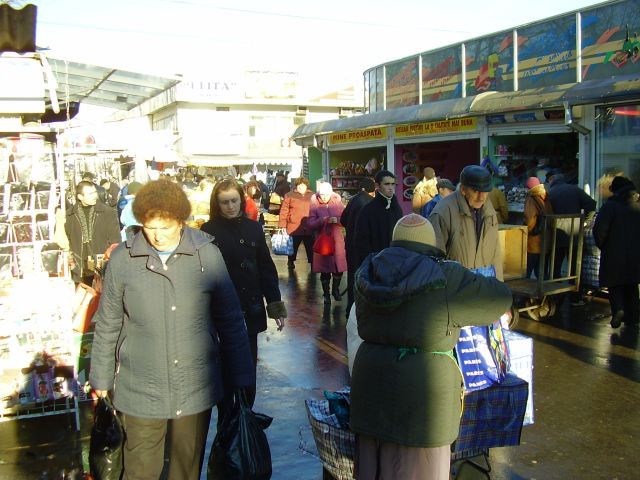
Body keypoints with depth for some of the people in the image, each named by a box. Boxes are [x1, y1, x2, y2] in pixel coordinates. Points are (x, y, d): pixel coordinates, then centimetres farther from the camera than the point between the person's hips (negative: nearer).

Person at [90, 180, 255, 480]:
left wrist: (240, 378, 2)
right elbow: (107, 325, 4)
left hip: (196, 387, 0)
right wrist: (101, 378, 9)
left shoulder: (207, 255, -7)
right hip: (141, 388, 0)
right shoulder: (122, 259, -6)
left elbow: (230, 320, 0)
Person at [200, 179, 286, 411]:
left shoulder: (253, 228, 3)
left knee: (248, 372, 13)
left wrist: (276, 305, 3)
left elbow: (266, 268, 5)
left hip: (250, 311, 3)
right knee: (225, 370, 7)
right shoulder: (209, 230, -5)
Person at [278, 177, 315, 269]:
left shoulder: (312, 196, 7)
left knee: (311, 248, 6)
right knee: (293, 247, 15)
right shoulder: (290, 195, -1)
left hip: (310, 228, 1)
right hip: (294, 228, -1)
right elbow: (284, 211, -4)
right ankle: (291, 262, 36)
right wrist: (282, 226, -10)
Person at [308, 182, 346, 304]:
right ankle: (326, 293, 25)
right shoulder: (314, 205, -5)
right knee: (325, 269, 6)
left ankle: (335, 289, 29)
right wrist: (321, 220, -22)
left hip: (337, 240, 1)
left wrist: (337, 220, -20)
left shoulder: (337, 202, 0)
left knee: (339, 268, 4)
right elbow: (310, 224, -7)